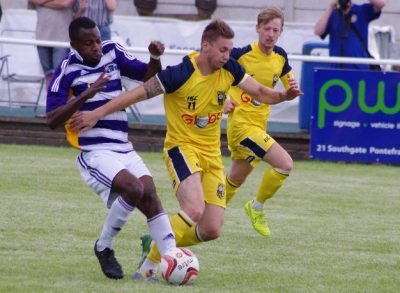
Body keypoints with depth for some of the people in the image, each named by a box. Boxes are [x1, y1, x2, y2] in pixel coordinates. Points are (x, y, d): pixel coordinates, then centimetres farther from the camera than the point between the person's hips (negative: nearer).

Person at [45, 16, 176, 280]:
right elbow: (52, 120, -14)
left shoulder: (113, 53, 7)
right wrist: (85, 95, -24)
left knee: (150, 197, -10)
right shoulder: (67, 71, -8)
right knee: (133, 189, -24)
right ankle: (104, 248, -5)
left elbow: (148, 76, 16)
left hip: (124, 149, 6)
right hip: (94, 152, -6)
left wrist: (155, 58, -6)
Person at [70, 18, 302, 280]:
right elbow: (138, 93, -15)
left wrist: (284, 95, -12)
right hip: (182, 147, -6)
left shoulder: (229, 69, -5)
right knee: (194, 210, -31)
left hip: (212, 154, 6)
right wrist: (97, 114, -15)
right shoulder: (180, 74, -20)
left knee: (211, 230, -1)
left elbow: (259, 91, 9)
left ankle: (157, 244, 25)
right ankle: (150, 264, -15)